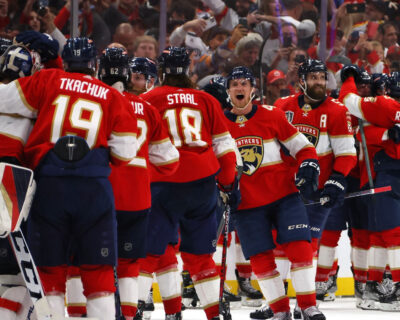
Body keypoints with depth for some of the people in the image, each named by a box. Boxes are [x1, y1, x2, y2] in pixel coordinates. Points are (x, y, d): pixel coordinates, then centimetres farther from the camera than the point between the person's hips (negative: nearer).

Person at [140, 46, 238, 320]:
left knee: (150, 250, -1)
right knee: (199, 253, 13)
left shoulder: (149, 100, 2)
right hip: (203, 183, 3)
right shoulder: (206, 100, 12)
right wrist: (229, 182, 20)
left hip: (166, 184, -3)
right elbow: (224, 146, 12)